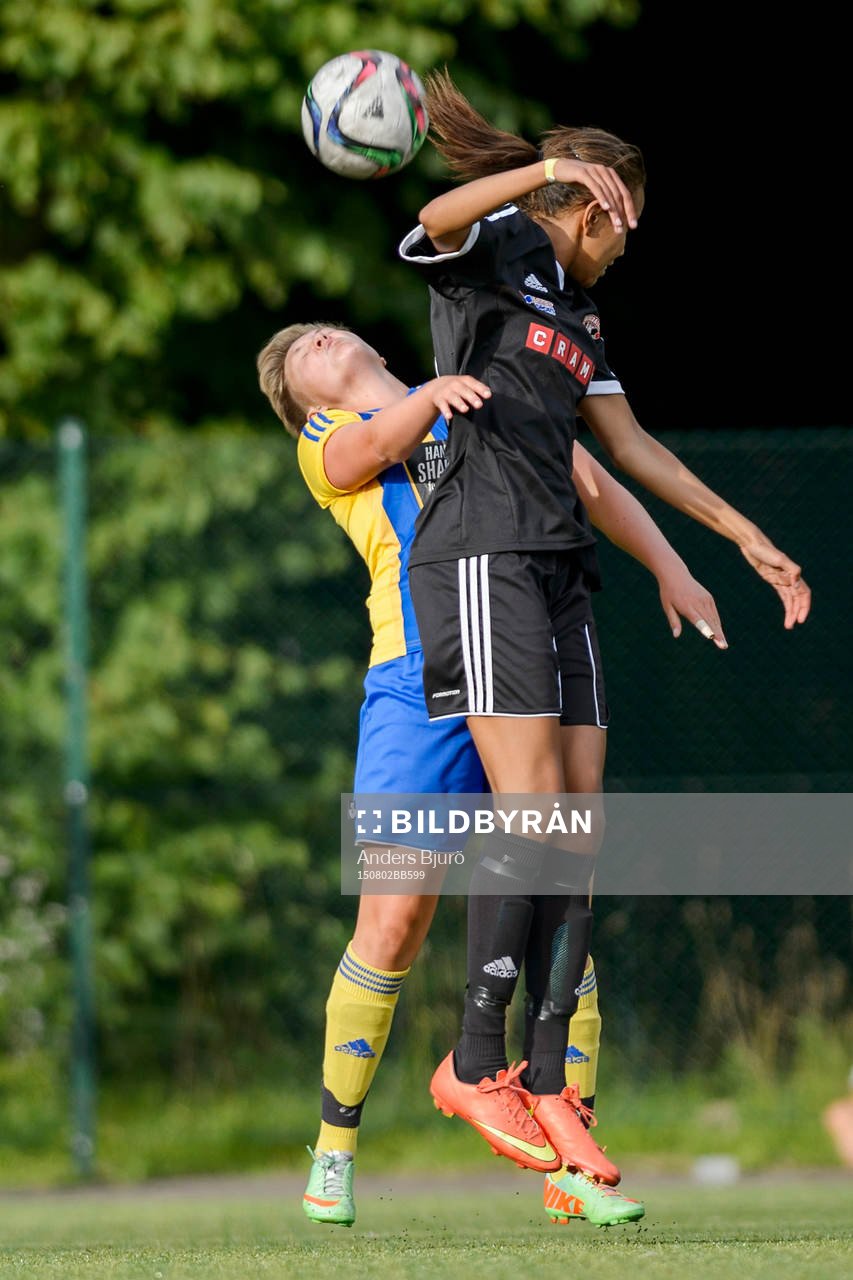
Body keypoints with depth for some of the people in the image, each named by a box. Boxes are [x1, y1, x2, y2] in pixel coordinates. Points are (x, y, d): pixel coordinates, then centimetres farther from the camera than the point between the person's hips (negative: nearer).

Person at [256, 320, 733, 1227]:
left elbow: (592, 485, 21)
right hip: (420, 686, -3)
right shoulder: (328, 441, 14)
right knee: (394, 922, -8)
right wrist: (433, 397, -29)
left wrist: (668, 567, 6)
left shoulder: (487, 399, 25)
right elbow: (375, 444, -9)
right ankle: (333, 1151, 7)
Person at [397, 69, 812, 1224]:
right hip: (481, 556, -9)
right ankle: (477, 1063, -10)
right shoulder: (494, 249, 1)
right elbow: (437, 221, -23)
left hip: (556, 571, 9)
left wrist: (746, 537, 27)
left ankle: (548, 1085, 2)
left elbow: (630, 445, 29)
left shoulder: (577, 316, 25)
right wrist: (550, 172, -35)